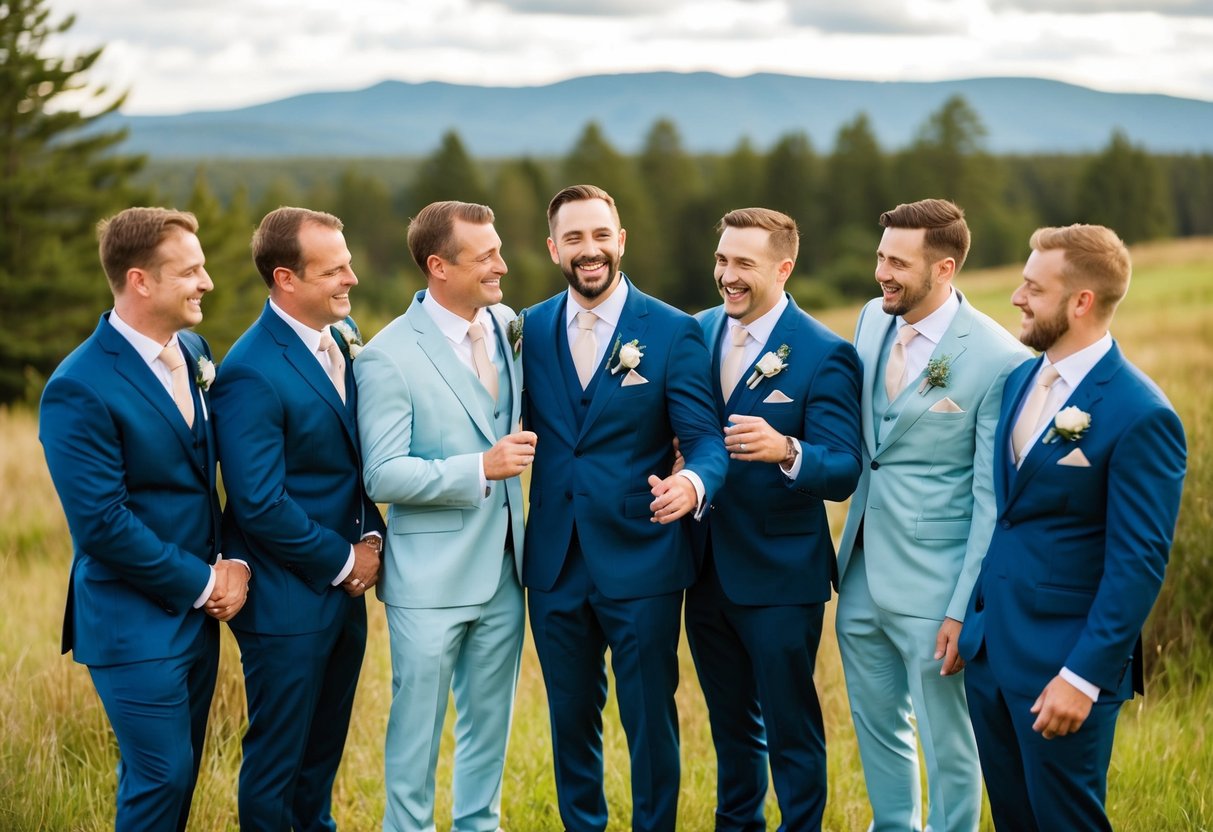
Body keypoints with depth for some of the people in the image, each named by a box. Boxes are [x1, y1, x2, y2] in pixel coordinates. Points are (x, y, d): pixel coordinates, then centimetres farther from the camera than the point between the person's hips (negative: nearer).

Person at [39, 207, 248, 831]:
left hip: (200, 611, 7)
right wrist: (202, 585, -13)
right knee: (159, 782, 0)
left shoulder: (194, 352, 5)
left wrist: (233, 562, -3)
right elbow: (102, 524, -20)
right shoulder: (80, 388, -19)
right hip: (136, 624, -7)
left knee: (180, 776, 15)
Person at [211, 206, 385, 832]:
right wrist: (344, 561, -13)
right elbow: (259, 504, -23)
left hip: (345, 586, 7)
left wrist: (371, 536, -1)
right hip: (288, 601, -7)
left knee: (325, 746, 21)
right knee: (278, 758, 8)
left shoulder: (344, 335, 3)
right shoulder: (250, 373, -22)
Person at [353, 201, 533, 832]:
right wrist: (481, 467, -24)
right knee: (418, 726, 7)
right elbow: (383, 477, -18)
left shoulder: (507, 326, 3)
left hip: (504, 568, 6)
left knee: (489, 720, 17)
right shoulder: (388, 357, -14)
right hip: (432, 578, -5)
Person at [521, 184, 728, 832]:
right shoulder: (530, 329, 5)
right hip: (555, 564, 3)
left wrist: (692, 482, -31)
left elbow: (705, 438, -10)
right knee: (571, 719, 15)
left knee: (651, 722, 6)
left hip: (641, 561, -3)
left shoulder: (674, 332, -5)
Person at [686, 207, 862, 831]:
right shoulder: (698, 332, 4)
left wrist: (784, 450, -40)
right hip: (708, 568, 6)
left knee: (791, 731, 6)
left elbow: (843, 473, -21)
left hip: (779, 577, -6)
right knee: (731, 725, 22)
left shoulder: (826, 354, -15)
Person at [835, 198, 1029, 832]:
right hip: (862, 571, 7)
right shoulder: (873, 318, 3)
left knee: (947, 743, 8)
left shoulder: (998, 359, -18)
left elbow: (993, 499, -15)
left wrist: (966, 610, -16)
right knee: (877, 727, 22)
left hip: (931, 587, -7)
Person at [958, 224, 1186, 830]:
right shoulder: (1021, 379, 8)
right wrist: (969, 617, 14)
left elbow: (1139, 564, -17)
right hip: (990, 649, 7)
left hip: (1062, 663, -7)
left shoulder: (1141, 416, -16)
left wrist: (1084, 676, -19)